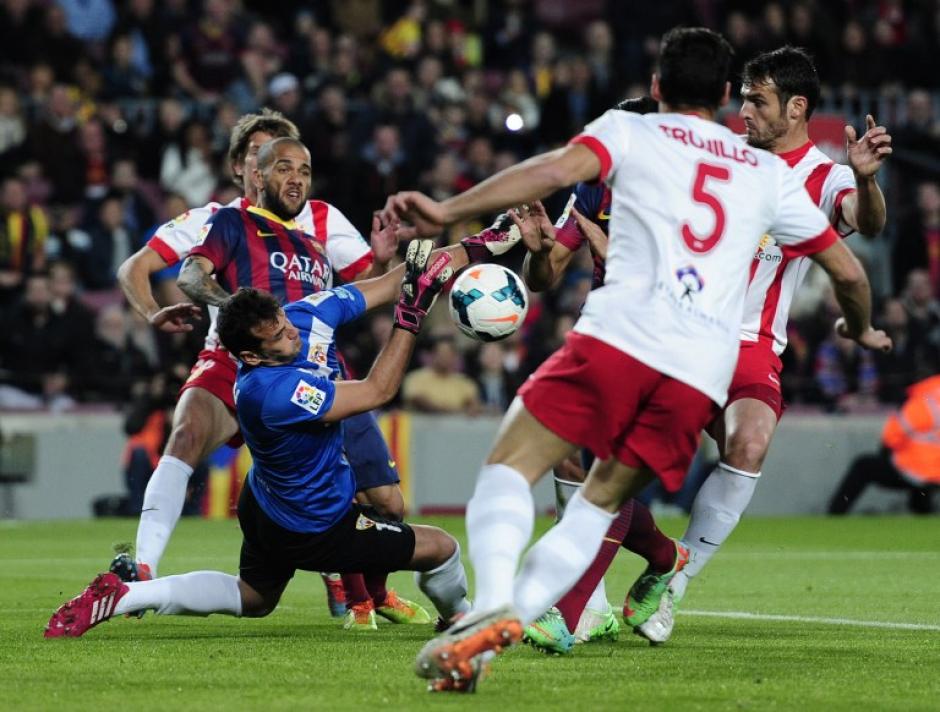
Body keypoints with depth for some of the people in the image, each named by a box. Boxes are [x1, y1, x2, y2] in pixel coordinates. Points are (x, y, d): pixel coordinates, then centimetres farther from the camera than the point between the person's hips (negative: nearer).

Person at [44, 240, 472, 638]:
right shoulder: (272, 393, -37)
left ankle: (121, 596, 19)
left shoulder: (307, 315, -16)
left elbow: (383, 287, -8)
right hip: (313, 528, -9)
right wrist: (409, 321, -31)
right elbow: (376, 392, -30)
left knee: (252, 598, 31)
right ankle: (461, 618, 40)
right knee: (440, 549, 7)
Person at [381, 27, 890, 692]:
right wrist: (862, 328, 51)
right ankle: (512, 619, -4)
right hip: (703, 372, 3)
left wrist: (446, 211, -7)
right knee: (600, 504, 15)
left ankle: (492, 605, -26)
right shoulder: (770, 174, 25)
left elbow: (554, 170, -5)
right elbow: (848, 269, 30)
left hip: (619, 335, -3)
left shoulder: (631, 130, 15)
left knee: (509, 467, 1)